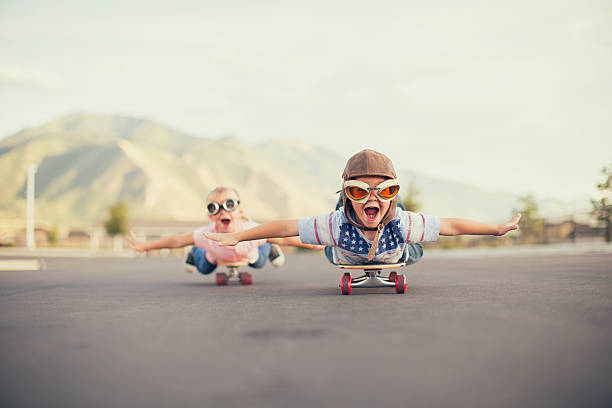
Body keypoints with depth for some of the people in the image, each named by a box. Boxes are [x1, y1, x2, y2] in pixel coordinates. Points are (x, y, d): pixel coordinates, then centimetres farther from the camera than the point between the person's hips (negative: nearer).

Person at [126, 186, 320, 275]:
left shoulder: (251, 230, -47)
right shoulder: (206, 234, -44)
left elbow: (284, 238, -35)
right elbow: (176, 240, -29)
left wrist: (313, 244, -32)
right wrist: (143, 246, -25)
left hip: (248, 252, 0)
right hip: (216, 254, 0)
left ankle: (268, 248, 55)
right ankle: (196, 252, 51)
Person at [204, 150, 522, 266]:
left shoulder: (403, 224, -46)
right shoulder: (336, 224, -48)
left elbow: (451, 225, -34)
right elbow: (284, 226, -40)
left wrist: (497, 229, -26)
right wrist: (236, 237, -38)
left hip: (394, 257, 0)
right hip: (347, 258, 0)